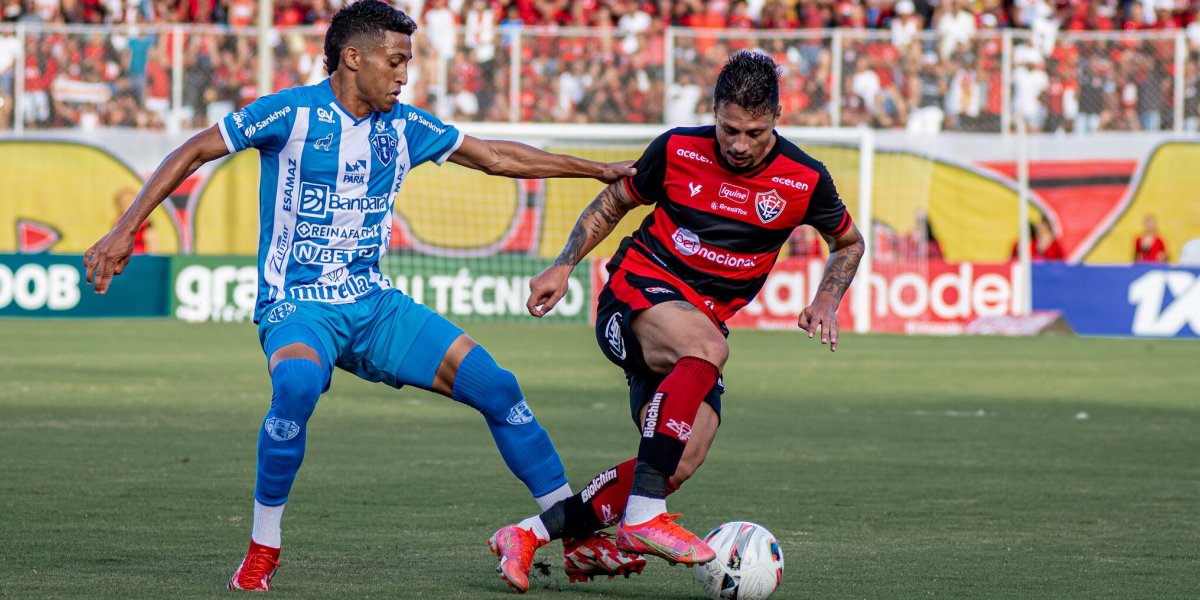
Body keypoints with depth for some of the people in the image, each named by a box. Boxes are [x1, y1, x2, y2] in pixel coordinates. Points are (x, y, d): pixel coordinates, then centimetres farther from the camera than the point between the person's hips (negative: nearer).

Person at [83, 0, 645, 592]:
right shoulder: (292, 113, -10)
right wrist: (124, 231, -13)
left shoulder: (405, 127, 6)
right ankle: (261, 552, -21)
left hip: (372, 302, 6)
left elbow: (495, 157, 18)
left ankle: (581, 540, 6)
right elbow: (191, 153, -7)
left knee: (495, 385, -5)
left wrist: (597, 169, 18)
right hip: (296, 303, -6)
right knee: (297, 382, -39)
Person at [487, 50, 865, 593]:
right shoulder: (677, 151, -6)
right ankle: (641, 517, -41)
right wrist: (563, 266, 2)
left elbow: (848, 243, 16)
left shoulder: (804, 180, -3)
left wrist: (826, 302, -1)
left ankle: (528, 535, -8)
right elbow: (612, 204, 12)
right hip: (637, 293, -4)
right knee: (706, 345, -38)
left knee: (680, 465, -17)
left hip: (703, 322, 4)